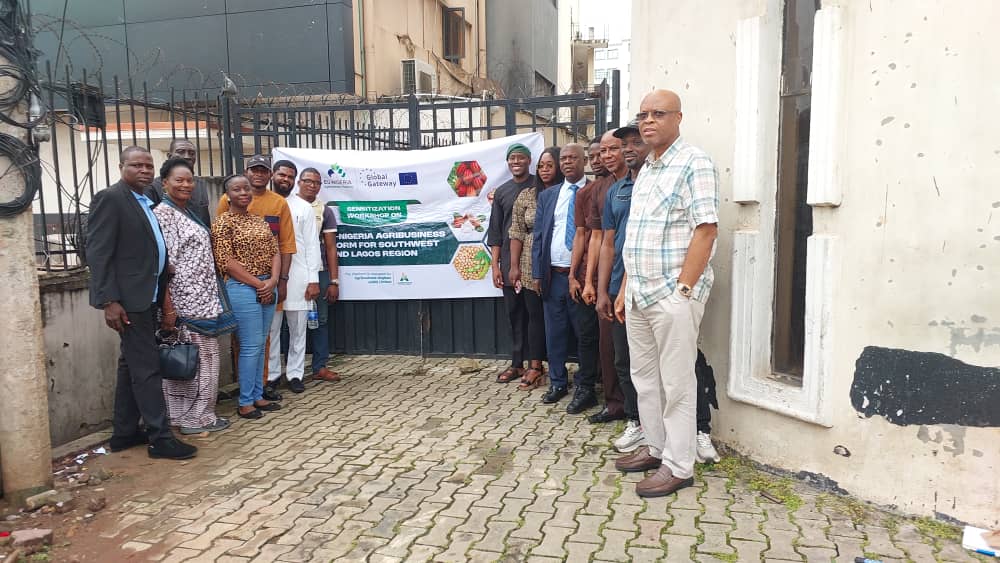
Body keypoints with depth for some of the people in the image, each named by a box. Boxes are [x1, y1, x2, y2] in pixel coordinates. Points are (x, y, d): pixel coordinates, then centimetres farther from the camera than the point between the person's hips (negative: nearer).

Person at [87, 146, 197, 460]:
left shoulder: (146, 202, 14)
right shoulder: (109, 199, -10)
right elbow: (98, 253, -15)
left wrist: (163, 294, 11)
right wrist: (109, 301, -20)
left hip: (148, 297, 9)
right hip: (129, 299, -9)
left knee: (132, 365, 14)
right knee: (147, 368, -5)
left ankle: (124, 433, 25)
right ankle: (160, 438, 2)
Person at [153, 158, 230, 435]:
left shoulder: (188, 212, 15)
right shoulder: (162, 213, -12)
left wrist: (212, 296, 18)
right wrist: (168, 307, -21)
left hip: (201, 299, 9)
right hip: (184, 303, -9)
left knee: (202, 357, 13)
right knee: (195, 358, -1)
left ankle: (184, 414, 24)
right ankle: (197, 417, 11)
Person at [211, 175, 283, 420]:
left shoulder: (260, 220, 14)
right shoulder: (223, 221, -5)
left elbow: (275, 252, 10)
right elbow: (226, 262, -13)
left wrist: (272, 281, -7)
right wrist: (258, 284, -14)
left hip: (268, 287, 7)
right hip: (242, 288, -7)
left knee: (261, 345, 11)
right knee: (250, 346, -4)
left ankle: (257, 396, 21)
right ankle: (245, 402, 8)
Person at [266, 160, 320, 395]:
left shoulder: (304, 208, 4)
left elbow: (312, 245, 2)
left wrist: (314, 280, -4)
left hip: (298, 277, 0)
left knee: (298, 329, 8)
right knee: (270, 329, 7)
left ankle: (295, 374, 19)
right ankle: (272, 374, 19)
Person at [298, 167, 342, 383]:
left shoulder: (325, 211, 7)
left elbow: (331, 248, 6)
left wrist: (334, 281, 1)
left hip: (319, 272, 1)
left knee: (320, 320, 5)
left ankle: (320, 367, 14)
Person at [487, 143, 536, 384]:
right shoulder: (501, 192, 12)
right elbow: (495, 231, 12)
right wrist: (495, 265, 5)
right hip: (509, 262, 4)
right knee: (514, 313, 9)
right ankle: (517, 363, 18)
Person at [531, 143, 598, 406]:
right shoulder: (547, 196, 12)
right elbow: (538, 236, 11)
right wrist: (537, 272, 4)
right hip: (553, 275, 4)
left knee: (586, 334, 5)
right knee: (554, 332, 11)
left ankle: (585, 386, 18)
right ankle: (557, 382, 24)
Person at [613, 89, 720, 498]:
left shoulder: (694, 163, -8)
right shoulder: (645, 171, 17)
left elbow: (705, 230, -16)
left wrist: (683, 290, -19)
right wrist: (624, 290, 17)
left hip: (674, 294, -8)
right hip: (638, 293, 8)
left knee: (676, 383, 0)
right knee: (644, 377, 15)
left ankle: (678, 466, 12)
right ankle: (655, 448, 30)